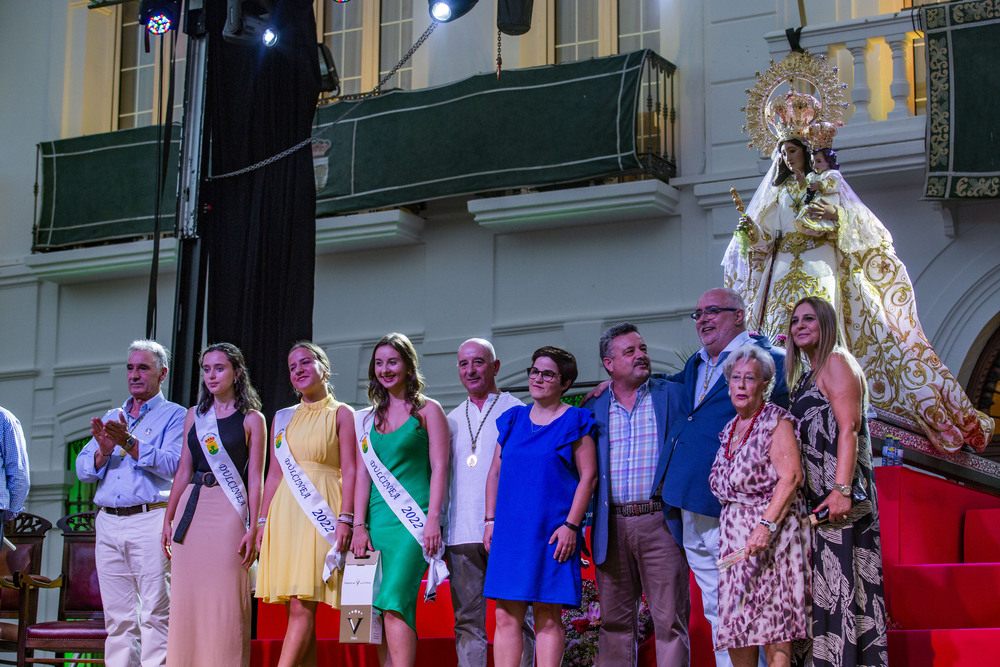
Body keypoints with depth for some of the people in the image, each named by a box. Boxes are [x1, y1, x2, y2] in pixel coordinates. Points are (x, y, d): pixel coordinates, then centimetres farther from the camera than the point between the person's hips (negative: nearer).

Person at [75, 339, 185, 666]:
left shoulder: (174, 415, 5)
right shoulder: (112, 417, 21)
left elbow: (172, 464, -12)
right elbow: (83, 470, 14)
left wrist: (129, 443, -20)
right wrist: (104, 451, -7)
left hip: (150, 520, -6)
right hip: (108, 522, 6)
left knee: (155, 614, -9)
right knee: (118, 617, 6)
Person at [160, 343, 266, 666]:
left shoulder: (251, 419, 2)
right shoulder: (194, 415, 15)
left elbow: (255, 479, -2)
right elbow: (184, 470, 16)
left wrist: (253, 529, -9)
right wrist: (168, 519, 11)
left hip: (228, 510, -4)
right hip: (192, 507, 4)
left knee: (225, 602, -6)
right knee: (187, 600, 3)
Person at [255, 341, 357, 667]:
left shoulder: (341, 414, 4)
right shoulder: (283, 418, 18)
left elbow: (349, 471, -3)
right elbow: (274, 474, 17)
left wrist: (345, 519, -14)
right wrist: (263, 521, 9)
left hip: (320, 514, -5)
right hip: (284, 513, 5)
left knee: (302, 605, -14)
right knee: (296, 608, 1)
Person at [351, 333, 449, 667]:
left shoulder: (427, 410, 4)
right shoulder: (370, 417, 18)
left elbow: (439, 467, -3)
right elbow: (363, 474, 14)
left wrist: (433, 520, -12)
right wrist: (359, 525, 5)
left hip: (412, 519, -5)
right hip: (377, 518, 5)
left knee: (394, 602, -19)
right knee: (380, 610, 1)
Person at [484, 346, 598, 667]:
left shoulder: (575, 421, 1)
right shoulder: (512, 420, 14)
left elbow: (588, 475, -4)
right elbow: (495, 473, 17)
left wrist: (571, 525, -12)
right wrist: (490, 521, 8)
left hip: (551, 533, -4)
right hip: (509, 532, 4)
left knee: (548, 616, -4)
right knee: (506, 615, 0)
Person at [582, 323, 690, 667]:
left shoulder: (672, 395, 7)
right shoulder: (594, 409, 12)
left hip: (660, 524, -2)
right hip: (612, 528, 2)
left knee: (670, 620, -3)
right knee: (615, 622, 7)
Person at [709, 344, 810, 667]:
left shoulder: (776, 422, -5)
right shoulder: (730, 429, 17)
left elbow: (791, 476, -17)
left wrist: (766, 525, -25)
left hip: (771, 531, -7)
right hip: (734, 536, 7)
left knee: (772, 624, -10)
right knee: (736, 625, 4)